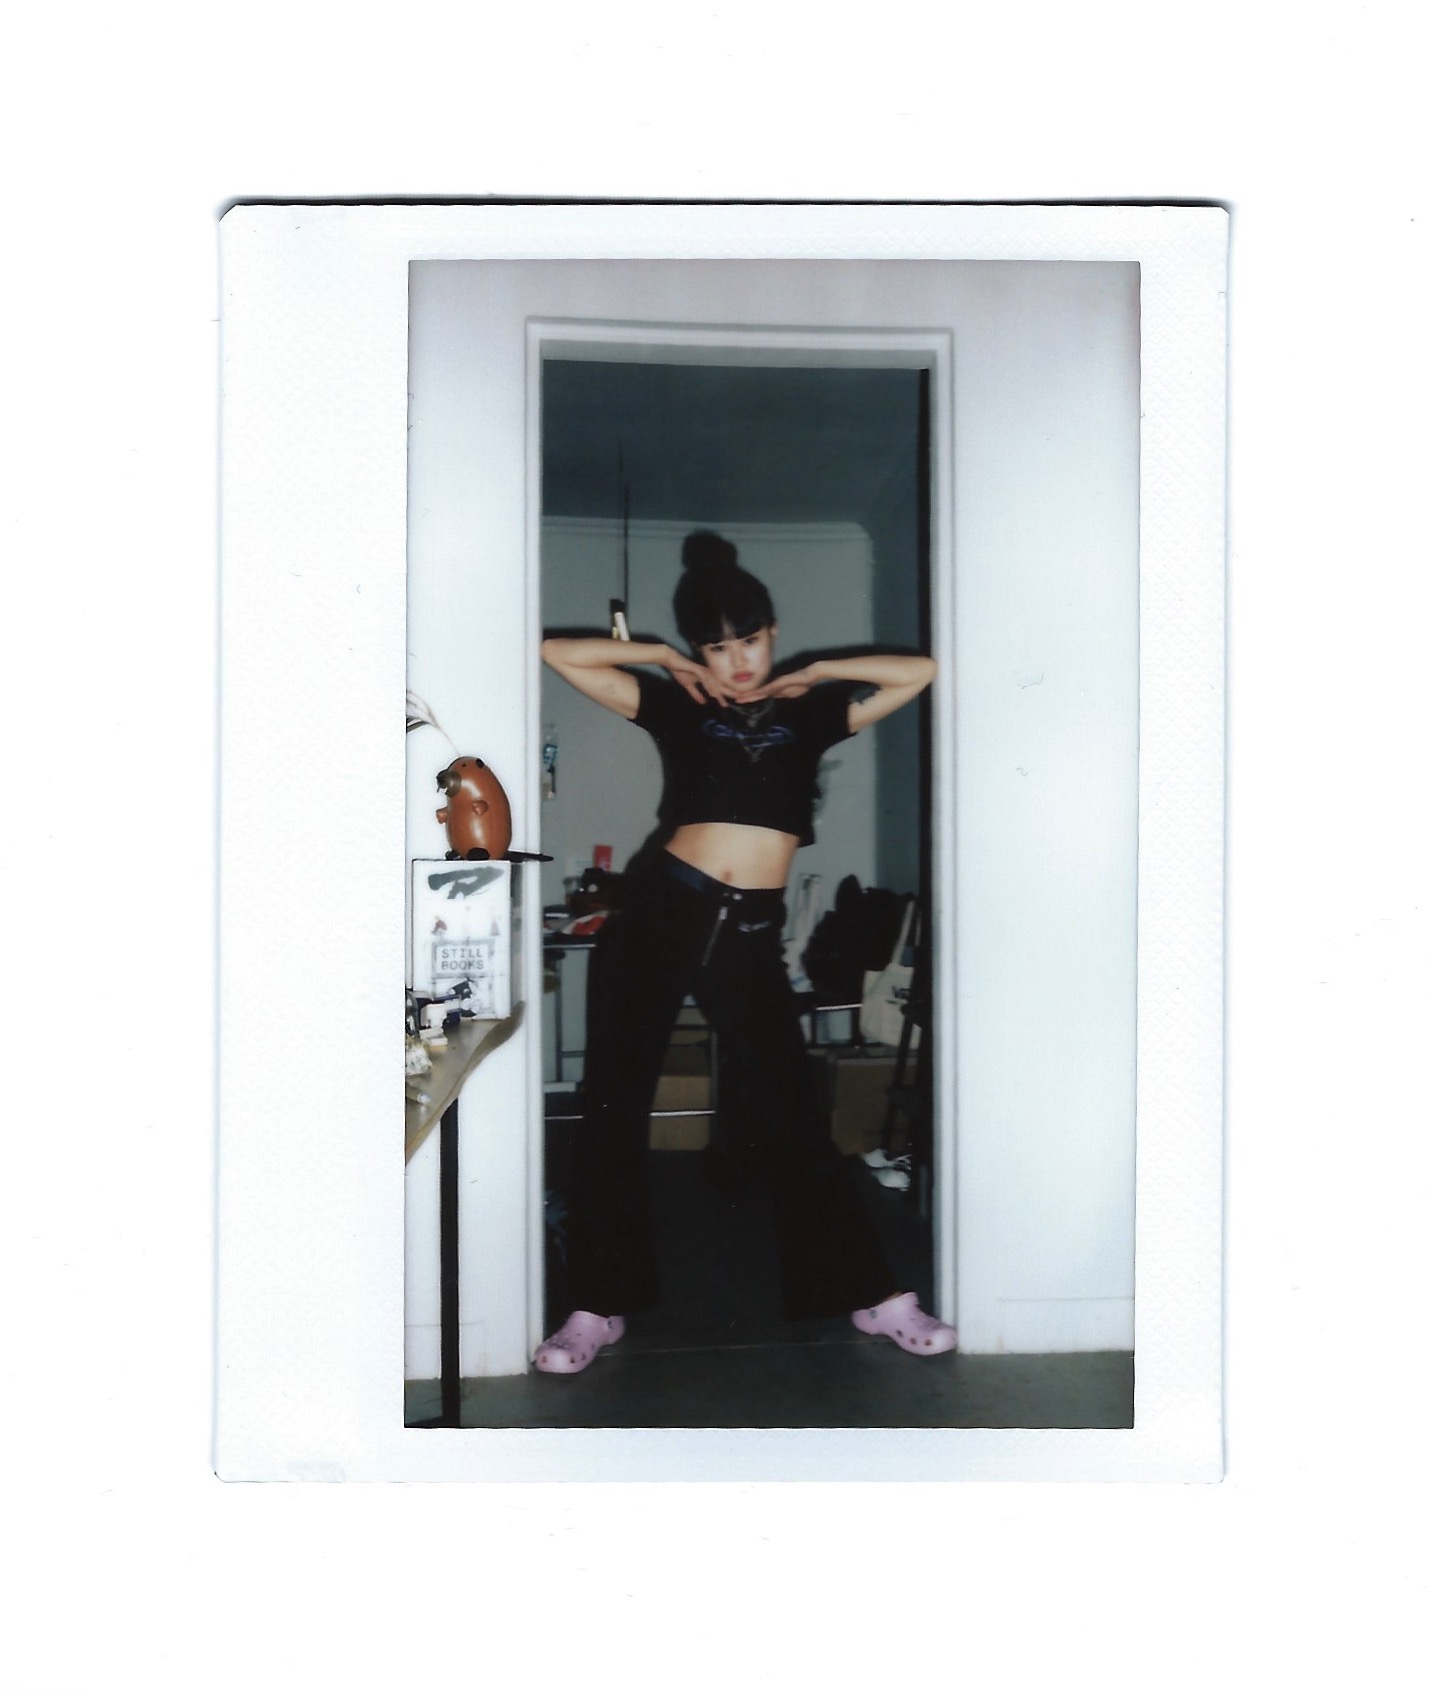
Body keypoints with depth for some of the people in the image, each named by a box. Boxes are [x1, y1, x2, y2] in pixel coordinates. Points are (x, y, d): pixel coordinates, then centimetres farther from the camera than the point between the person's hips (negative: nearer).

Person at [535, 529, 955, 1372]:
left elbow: (919, 672, 10)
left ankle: (873, 1294, 18)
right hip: (660, 914, 0)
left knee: (795, 1113, 6)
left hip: (750, 935, 1)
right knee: (615, 1107, 3)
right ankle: (600, 1306, 17)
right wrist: (665, 659, 9)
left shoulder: (808, 713, 11)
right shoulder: (679, 706, 8)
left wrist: (815, 672, 9)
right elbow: (560, 654, 5)